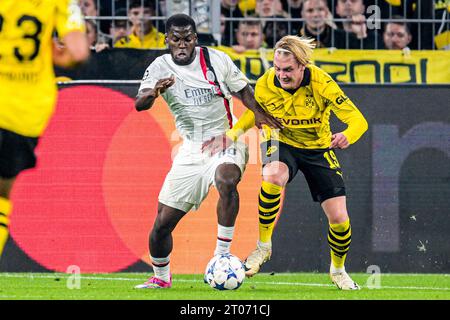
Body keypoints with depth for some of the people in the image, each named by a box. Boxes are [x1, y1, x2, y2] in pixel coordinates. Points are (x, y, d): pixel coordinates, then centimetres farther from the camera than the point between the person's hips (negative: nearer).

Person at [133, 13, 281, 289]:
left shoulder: (217, 60, -3)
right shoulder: (160, 68, -3)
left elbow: (242, 89, 10)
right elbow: (140, 104, -17)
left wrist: (259, 112, -9)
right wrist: (153, 92, -40)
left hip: (226, 140, -2)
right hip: (192, 150, 2)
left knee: (226, 180, -38)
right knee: (162, 224, 1)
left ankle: (222, 254, -29)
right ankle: (161, 277, 27)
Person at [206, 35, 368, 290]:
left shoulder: (322, 84, -27)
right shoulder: (265, 84, -20)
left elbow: (358, 121, -27)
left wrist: (347, 136, -50)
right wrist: (234, 132, -13)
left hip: (318, 147, 0)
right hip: (281, 143, 0)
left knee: (339, 218, -5)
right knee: (272, 176, -38)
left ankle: (338, 270, 28)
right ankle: (264, 245, -20)